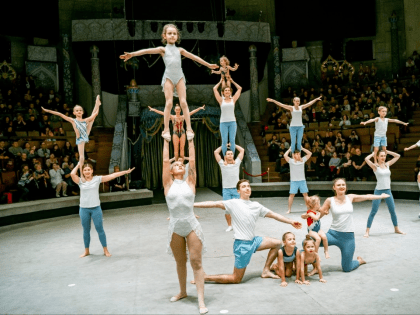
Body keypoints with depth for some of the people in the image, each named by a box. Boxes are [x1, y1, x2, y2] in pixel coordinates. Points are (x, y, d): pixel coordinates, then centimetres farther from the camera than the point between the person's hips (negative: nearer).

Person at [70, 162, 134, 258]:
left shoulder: (97, 179, -1)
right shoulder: (80, 181, 1)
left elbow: (112, 176, -5)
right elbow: (72, 174, -17)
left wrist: (125, 172, -8)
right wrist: (78, 165, -2)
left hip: (96, 208, -1)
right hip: (84, 209, 1)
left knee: (100, 229, 4)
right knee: (86, 230, 13)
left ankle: (105, 250, 16)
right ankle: (86, 251, 29)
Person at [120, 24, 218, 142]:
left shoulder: (180, 50, 17)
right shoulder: (163, 49, 8)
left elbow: (194, 57, 23)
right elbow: (147, 51, -5)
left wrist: (208, 65, 27)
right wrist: (132, 54, -18)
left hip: (179, 76, 2)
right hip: (168, 77, -2)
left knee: (183, 102, -5)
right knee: (169, 103, -9)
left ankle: (189, 129, -3)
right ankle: (166, 130, -4)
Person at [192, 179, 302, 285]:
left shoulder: (256, 205, 9)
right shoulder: (234, 203, -11)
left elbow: (273, 215, 15)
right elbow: (215, 204, -22)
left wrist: (291, 222, 17)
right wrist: (193, 204, -32)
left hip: (254, 241, 7)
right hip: (242, 245, -7)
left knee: (278, 243, 13)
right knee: (236, 279, -3)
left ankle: (266, 271, 19)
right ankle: (205, 277, 10)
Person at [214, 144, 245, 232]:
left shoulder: (237, 163, 8)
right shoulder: (222, 164, 5)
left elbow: (242, 150, 11)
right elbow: (216, 152, 5)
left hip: (236, 189, 0)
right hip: (226, 189, 0)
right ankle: (229, 225, 13)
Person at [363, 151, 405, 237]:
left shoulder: (387, 164, 8)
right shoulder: (375, 166, -7)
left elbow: (397, 156, 14)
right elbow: (366, 159, -24)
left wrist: (387, 151, 8)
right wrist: (373, 153, -7)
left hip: (388, 191, 5)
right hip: (378, 191, -5)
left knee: (392, 211, 14)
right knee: (373, 212, -4)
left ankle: (396, 229, 31)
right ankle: (367, 231, 1)